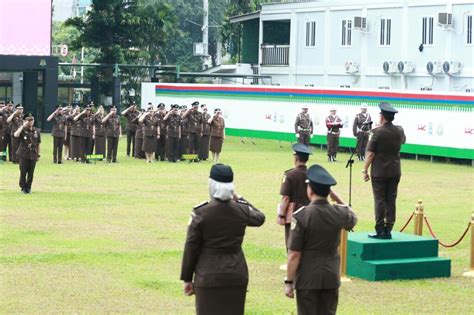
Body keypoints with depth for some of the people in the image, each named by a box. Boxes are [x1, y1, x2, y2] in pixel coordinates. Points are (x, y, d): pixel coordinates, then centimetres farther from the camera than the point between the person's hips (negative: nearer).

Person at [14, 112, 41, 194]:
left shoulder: (37, 131, 7)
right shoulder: (22, 130, -2)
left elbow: (38, 144, 13)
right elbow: (16, 135, -24)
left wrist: (38, 154, 12)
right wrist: (23, 126, -21)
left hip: (33, 155, 2)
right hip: (23, 154, -2)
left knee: (31, 172, 5)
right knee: (23, 172, 0)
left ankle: (28, 187, 18)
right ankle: (23, 187, 13)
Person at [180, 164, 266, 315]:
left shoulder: (201, 213, -11)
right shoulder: (241, 211, -3)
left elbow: (191, 248, -5)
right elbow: (260, 218, 21)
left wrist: (187, 279, 4)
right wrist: (240, 199, 27)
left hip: (208, 277, -3)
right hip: (236, 276, 3)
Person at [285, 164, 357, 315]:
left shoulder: (301, 216, -16)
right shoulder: (339, 213, -5)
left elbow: (294, 254, -14)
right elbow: (353, 219, 23)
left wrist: (288, 282, -6)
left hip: (307, 279, -4)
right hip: (331, 279, 4)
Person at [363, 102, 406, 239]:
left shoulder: (378, 132, -13)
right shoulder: (399, 131, 3)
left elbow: (370, 154, -14)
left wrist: (365, 170, -5)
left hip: (379, 172, -5)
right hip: (395, 171, 5)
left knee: (379, 200, -1)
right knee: (391, 200, 8)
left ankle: (380, 230, -2)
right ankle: (388, 230, 10)